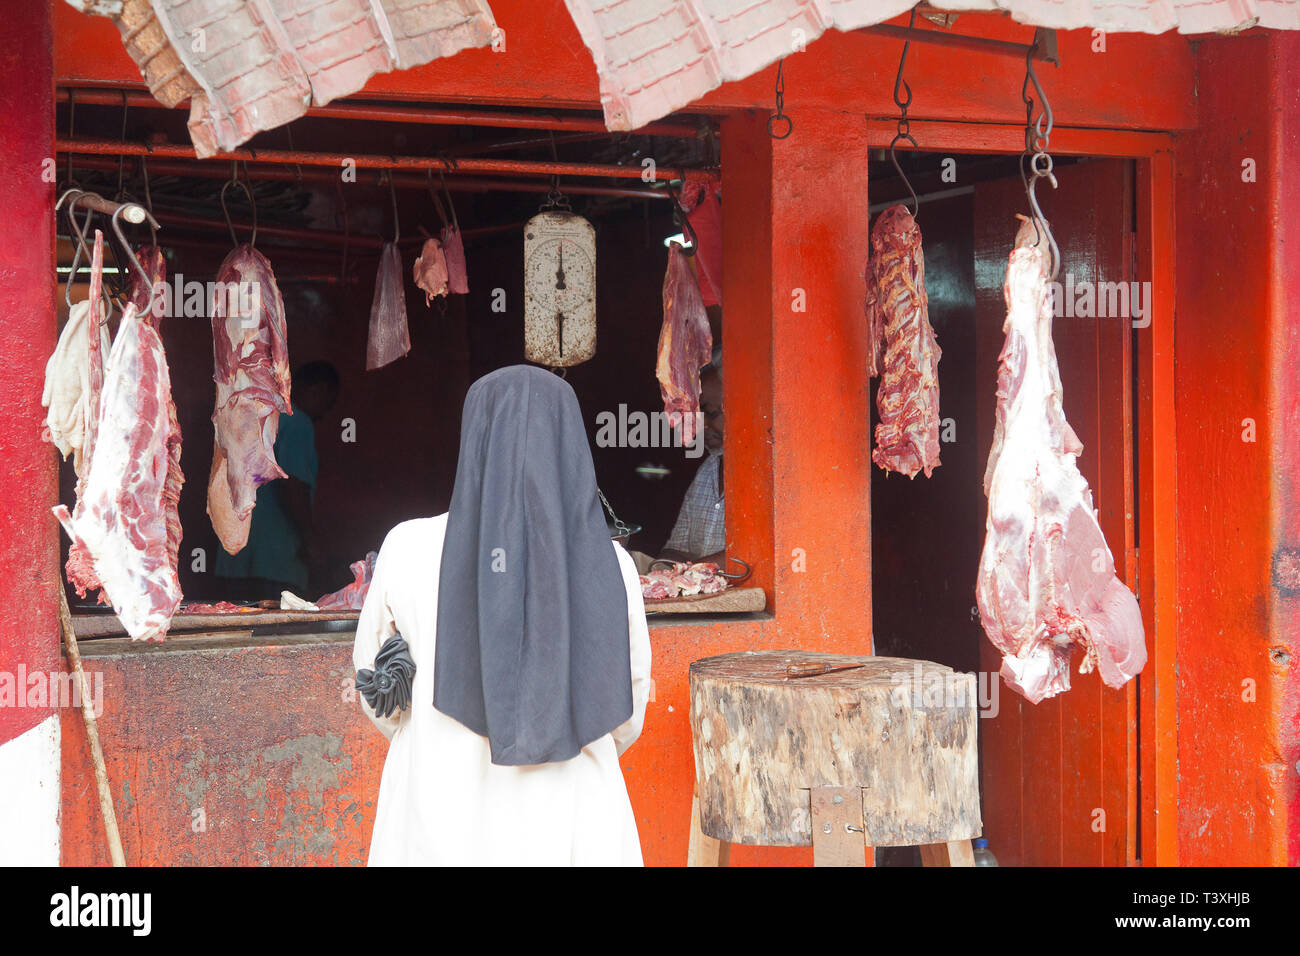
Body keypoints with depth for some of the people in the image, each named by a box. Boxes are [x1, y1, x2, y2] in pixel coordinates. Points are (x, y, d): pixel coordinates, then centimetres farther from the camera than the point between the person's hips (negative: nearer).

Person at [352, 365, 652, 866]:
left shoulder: (410, 551, -6)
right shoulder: (609, 567, -4)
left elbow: (375, 690, 8)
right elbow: (626, 718, 9)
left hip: (441, 830, 0)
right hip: (578, 833, 1)